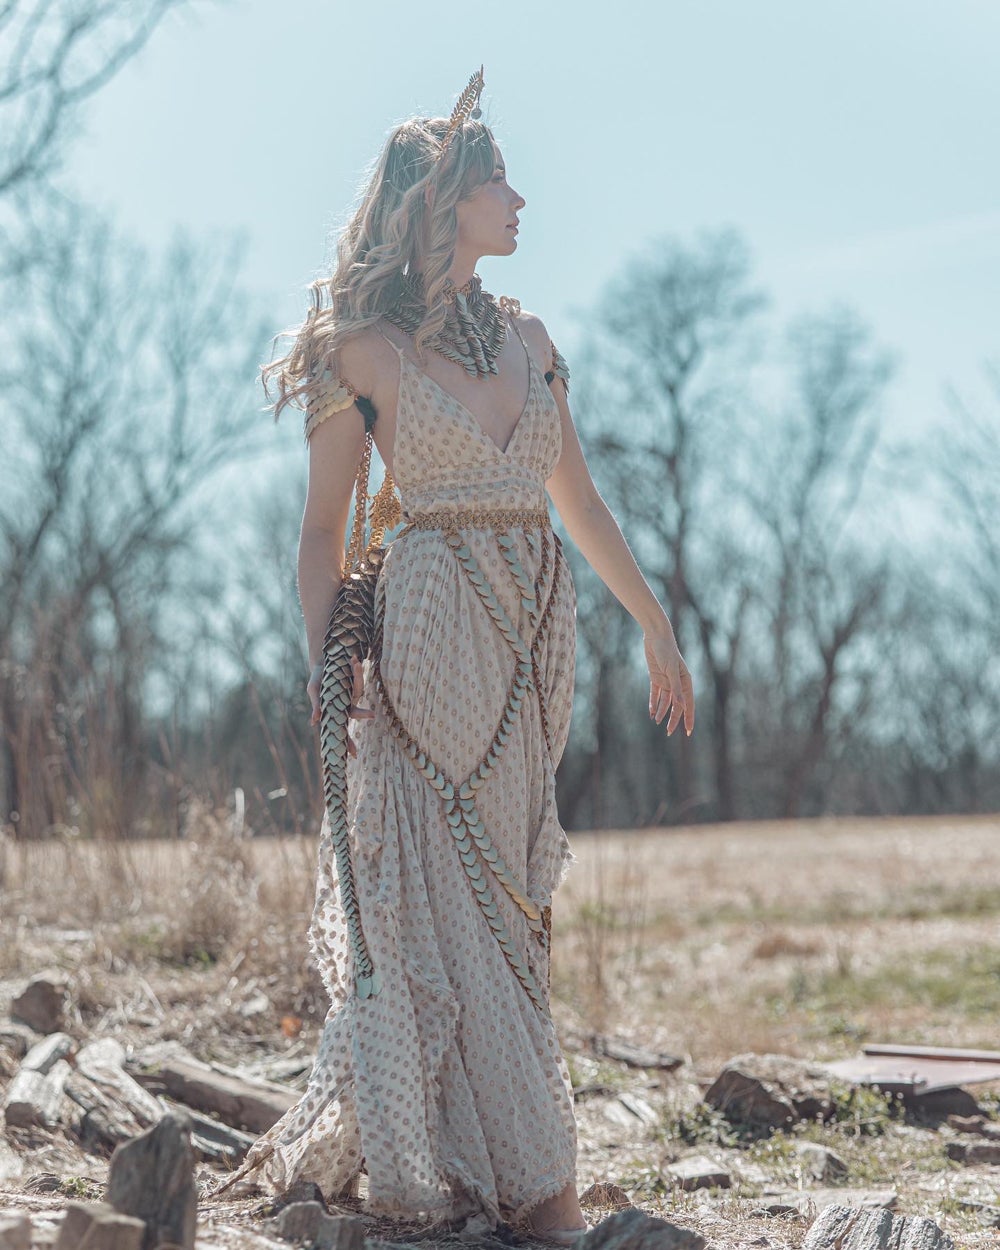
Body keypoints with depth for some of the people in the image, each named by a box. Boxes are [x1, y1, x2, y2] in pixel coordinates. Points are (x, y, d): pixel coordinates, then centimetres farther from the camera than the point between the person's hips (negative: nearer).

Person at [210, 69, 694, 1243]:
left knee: (497, 884, 7)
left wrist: (657, 626, 20)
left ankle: (337, 1142, 19)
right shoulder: (366, 349, -2)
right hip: (436, 618, -6)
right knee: (449, 890, -5)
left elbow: (579, 498, 20)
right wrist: (323, 660, -11)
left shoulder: (527, 338, 14)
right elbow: (324, 526, 0)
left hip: (538, 629, 7)